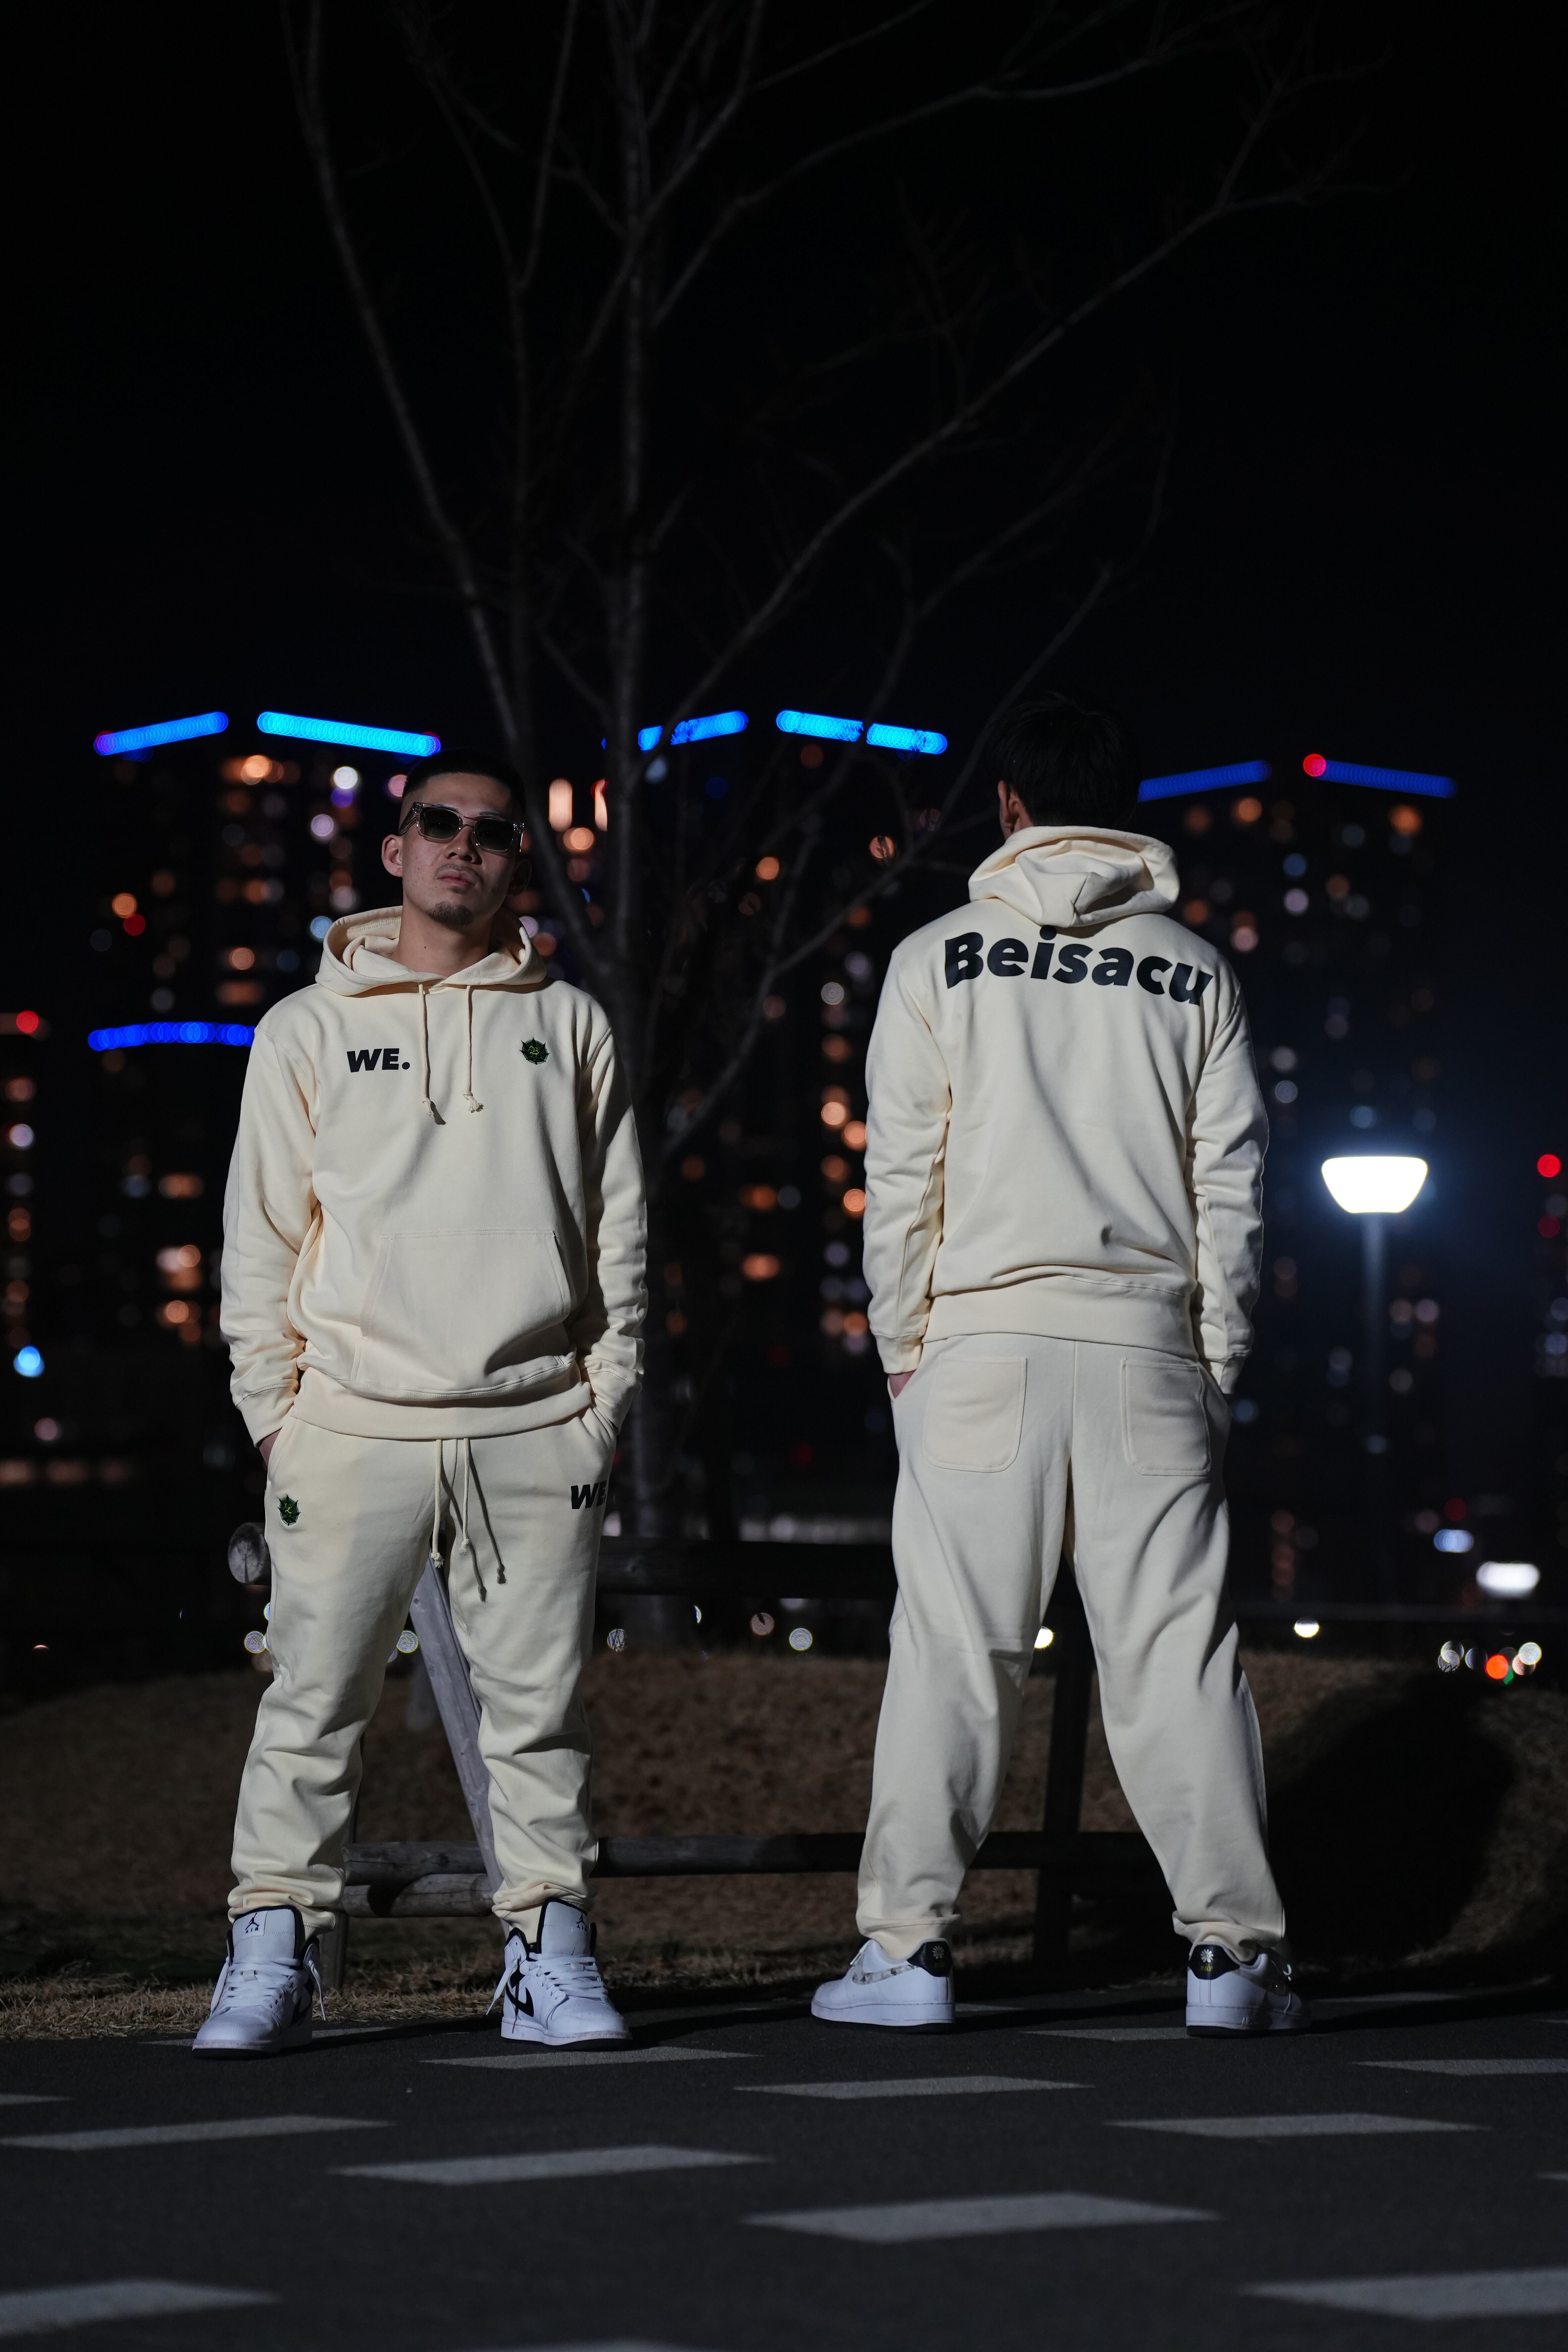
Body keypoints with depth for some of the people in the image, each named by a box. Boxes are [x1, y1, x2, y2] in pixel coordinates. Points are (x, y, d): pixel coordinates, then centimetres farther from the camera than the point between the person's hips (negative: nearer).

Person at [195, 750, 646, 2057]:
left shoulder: (568, 1026, 13)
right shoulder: (310, 1029, 10)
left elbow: (617, 1225, 12)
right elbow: (262, 1233, 9)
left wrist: (605, 1397, 4)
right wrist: (275, 1408, 1)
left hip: (536, 1427, 1)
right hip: (354, 1423, -1)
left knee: (540, 1701, 2)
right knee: (315, 1698, -2)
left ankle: (550, 1948, 10)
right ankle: (274, 1952, 4)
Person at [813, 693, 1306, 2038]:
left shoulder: (940, 959, 5)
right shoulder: (1195, 972, 9)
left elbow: (900, 1171, 2)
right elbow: (1230, 1185, 7)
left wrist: (903, 1340, 9)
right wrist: (1220, 1360, 12)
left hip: (981, 1337, -1)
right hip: (1148, 1343, 1)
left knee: (954, 1650, 1)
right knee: (1178, 1651, 2)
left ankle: (907, 1948, 0)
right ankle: (1235, 1952, 2)